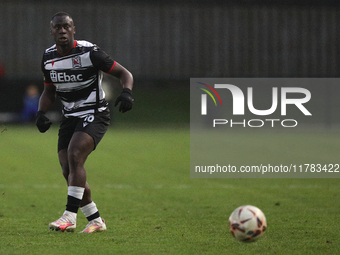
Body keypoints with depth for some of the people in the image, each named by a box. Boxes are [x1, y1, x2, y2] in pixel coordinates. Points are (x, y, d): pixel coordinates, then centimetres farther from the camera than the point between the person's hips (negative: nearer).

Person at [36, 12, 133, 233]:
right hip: (70, 118, 6)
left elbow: (125, 74, -8)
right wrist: (41, 113, -1)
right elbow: (49, 92, 18)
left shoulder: (89, 52, -14)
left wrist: (127, 92, -29)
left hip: (94, 115, -6)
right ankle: (96, 221, 14)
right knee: (68, 172, -1)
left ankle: (70, 216, -28)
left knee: (74, 156, -27)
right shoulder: (49, 58, 4)